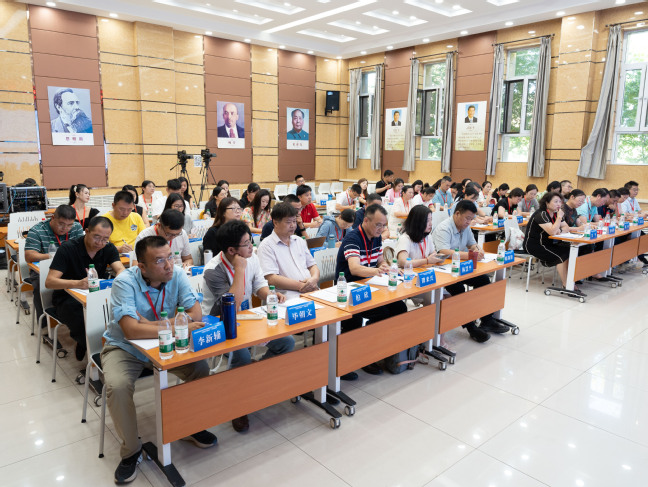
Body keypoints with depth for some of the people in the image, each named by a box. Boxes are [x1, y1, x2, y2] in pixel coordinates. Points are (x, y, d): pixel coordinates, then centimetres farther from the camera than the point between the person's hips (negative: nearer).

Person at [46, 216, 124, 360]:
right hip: (68, 299, -4)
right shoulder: (68, 248, -13)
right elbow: (49, 282, -20)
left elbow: (121, 270, -14)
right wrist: (78, 283, -39)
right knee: (86, 327, -33)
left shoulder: (109, 248, 1)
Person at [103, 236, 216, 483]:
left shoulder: (177, 275, -15)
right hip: (124, 348, -3)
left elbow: (196, 314, -22)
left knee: (201, 369, -16)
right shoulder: (125, 282, -26)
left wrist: (152, 324, -29)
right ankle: (131, 451, -3)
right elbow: (131, 330, -37)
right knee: (117, 387, -29)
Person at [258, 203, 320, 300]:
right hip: (288, 296, -7)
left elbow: (312, 265, 24)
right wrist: (301, 286, -13)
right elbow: (271, 279, -11)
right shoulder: (267, 246, -1)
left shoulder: (300, 241, 22)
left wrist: (314, 279, -1)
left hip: (311, 291, 7)